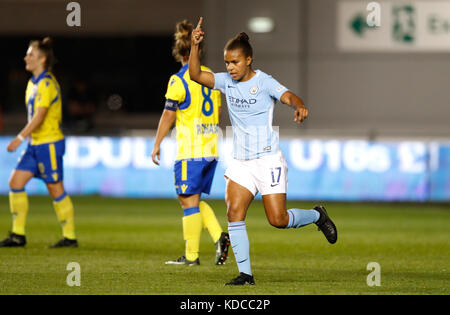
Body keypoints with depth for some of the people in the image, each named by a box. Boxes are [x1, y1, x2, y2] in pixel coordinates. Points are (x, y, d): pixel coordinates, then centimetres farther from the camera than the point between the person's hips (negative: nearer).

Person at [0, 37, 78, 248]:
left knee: (55, 189, -4)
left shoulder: (47, 84, -16)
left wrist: (20, 138, -22)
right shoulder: (33, 83, 13)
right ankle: (18, 235, 6)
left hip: (49, 144, -9)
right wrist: (26, 138, 20)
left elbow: (39, 116, -22)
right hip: (35, 144, 9)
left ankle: (70, 237, 5)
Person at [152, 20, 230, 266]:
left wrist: (157, 143, 2)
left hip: (190, 149, -7)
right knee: (194, 200, 15)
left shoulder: (179, 80, -10)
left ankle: (191, 255, 0)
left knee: (189, 200, -2)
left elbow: (168, 116, -7)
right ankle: (219, 236, -3)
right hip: (211, 148, 7)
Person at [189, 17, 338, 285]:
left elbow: (289, 96, -25)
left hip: (268, 160, -5)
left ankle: (317, 216, 24)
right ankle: (245, 273, -6)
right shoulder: (227, 82, 6)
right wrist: (195, 46, -14)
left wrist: (300, 106, -47)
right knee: (234, 213, -11)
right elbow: (195, 75, 0)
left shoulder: (264, 82, -10)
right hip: (241, 162, 5)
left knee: (278, 220, -7)